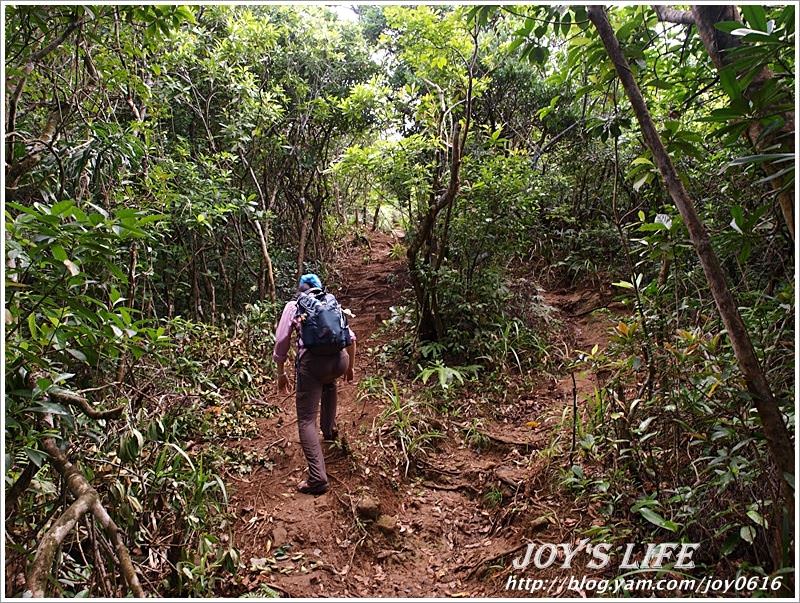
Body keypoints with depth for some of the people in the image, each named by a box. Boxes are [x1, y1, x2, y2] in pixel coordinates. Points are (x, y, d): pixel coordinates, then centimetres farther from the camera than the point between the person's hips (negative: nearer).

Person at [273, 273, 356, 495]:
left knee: (306, 420, 3)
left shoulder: (293, 306, 16)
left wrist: (281, 373, 21)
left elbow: (281, 343, 9)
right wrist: (350, 366, 34)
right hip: (339, 360, 4)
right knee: (329, 382, 40)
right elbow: (351, 337, 22)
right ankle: (330, 431, 46)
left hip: (312, 362, -4)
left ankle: (317, 477, -7)